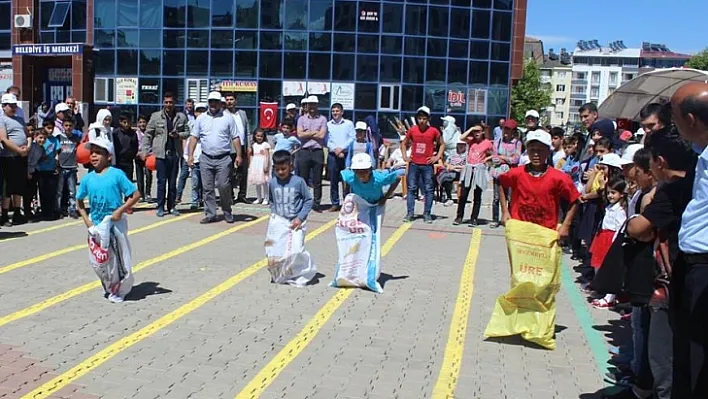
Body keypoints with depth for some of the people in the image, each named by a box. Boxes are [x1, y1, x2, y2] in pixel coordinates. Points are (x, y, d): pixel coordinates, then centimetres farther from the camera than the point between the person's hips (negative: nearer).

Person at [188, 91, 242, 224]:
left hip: (223, 159, -2)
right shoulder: (201, 118, 9)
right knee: (207, 188, 4)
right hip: (206, 158, 3)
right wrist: (190, 155, 1)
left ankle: (227, 213, 13)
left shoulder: (228, 118, 3)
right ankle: (210, 214, 12)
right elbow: (194, 137, 9)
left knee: (224, 187, -3)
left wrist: (238, 155, -5)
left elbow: (235, 138, 2)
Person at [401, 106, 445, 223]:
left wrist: (437, 157, -1)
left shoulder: (434, 131, -1)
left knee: (428, 189, 1)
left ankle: (427, 214, 8)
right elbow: (404, 143, 17)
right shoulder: (412, 130, 4)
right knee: (411, 188, 2)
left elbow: (442, 144, 9)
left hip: (427, 165, -1)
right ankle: (410, 213, 7)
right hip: (414, 164, 2)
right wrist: (405, 156, 6)